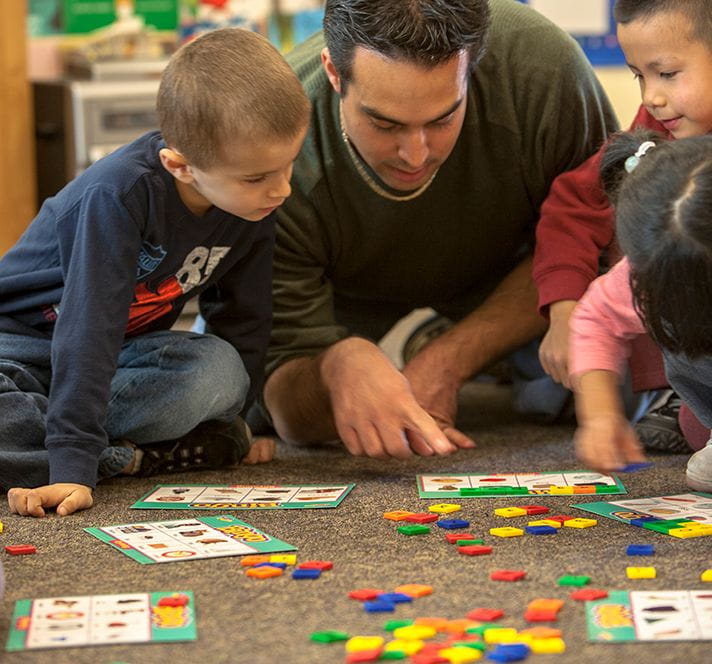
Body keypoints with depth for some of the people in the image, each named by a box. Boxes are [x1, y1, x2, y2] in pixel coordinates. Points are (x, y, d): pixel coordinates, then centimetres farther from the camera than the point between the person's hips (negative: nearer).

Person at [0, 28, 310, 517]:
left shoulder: (255, 201, -14)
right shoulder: (122, 194, -33)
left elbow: (244, 315, 0)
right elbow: (89, 327, -38)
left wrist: (236, 420, -2)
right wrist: (72, 466, -43)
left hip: (129, 350, 6)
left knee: (221, 372, -29)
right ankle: (128, 459, -26)